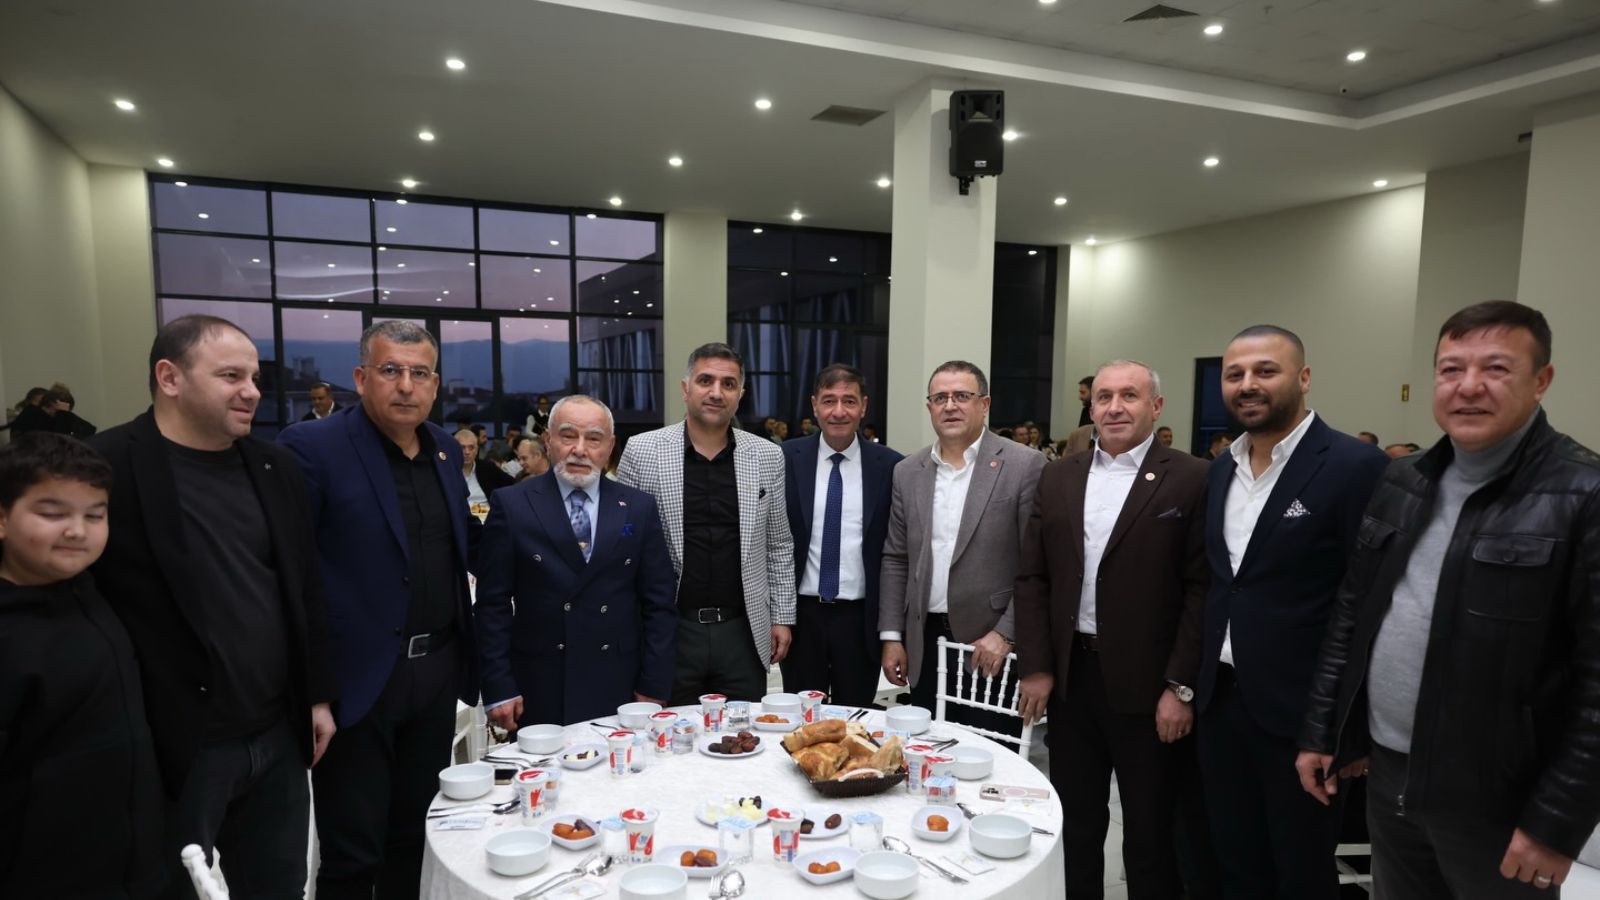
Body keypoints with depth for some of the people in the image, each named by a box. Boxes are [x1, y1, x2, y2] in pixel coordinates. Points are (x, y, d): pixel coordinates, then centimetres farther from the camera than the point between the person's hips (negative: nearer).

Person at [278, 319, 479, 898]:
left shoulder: (446, 450, 8)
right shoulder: (311, 447, -12)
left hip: (437, 671, 6)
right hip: (357, 676, -5)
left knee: (417, 835, 20)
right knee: (353, 853, 10)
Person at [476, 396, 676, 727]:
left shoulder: (640, 507, 3)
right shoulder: (513, 505, -2)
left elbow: (658, 605, 3)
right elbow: (493, 606, -1)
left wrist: (654, 688, 0)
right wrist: (498, 688, -5)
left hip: (619, 691, 2)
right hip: (539, 693, -1)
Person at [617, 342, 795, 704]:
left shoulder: (767, 457, 3)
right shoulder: (641, 451, -3)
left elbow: (779, 546, 9)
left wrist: (782, 617, 6)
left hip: (744, 632, 2)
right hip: (669, 630, -1)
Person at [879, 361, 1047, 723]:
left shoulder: (1025, 466, -6)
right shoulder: (907, 472, 8)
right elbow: (895, 560, 10)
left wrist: (1005, 633, -12)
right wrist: (891, 636, 5)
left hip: (991, 643, -3)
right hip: (923, 646, 4)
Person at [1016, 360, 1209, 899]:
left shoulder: (1190, 480, -6)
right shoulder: (1058, 477, 6)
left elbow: (1202, 588, -8)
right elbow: (1032, 578, 6)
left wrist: (1181, 687, -12)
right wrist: (1035, 667, 1)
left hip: (1147, 683, -3)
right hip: (1070, 675, 4)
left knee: (1150, 834, 11)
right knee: (1074, 824, 17)